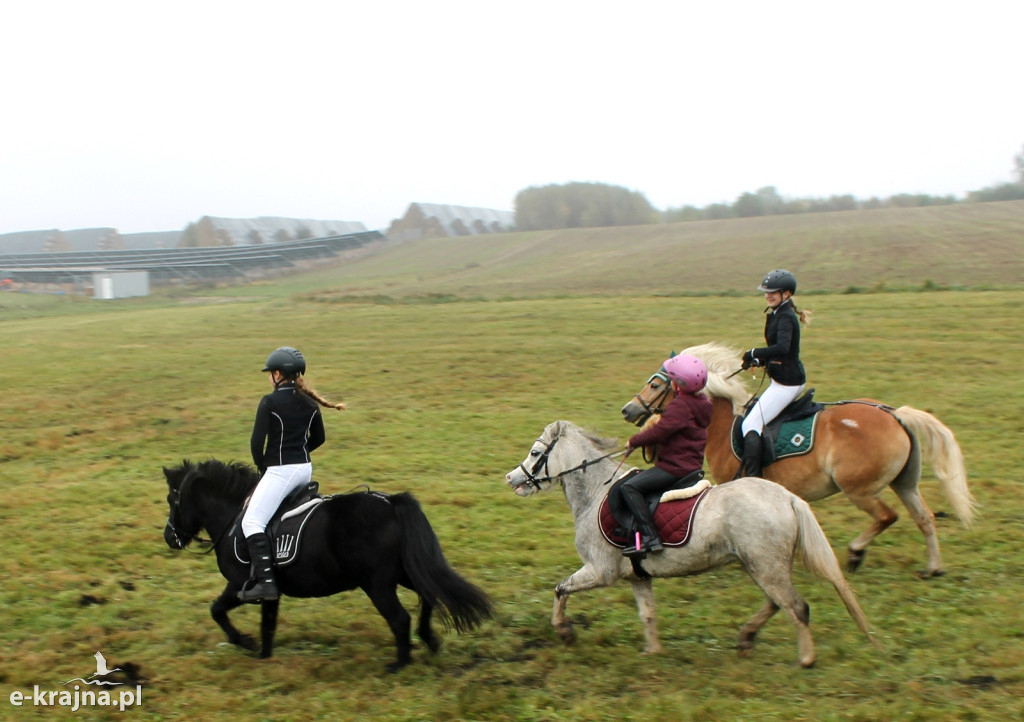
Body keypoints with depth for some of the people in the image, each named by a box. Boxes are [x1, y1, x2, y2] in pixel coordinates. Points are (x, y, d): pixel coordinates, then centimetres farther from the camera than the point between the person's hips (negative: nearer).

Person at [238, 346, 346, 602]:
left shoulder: (269, 402, -12)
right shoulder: (309, 403, 7)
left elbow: (257, 442, -12)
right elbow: (318, 438, 16)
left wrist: (262, 466, 5)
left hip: (280, 472, -8)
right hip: (306, 469, 8)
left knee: (252, 523, -7)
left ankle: (265, 580, -19)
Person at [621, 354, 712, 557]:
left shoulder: (679, 406, -19)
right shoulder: (701, 402, 11)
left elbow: (659, 433, -22)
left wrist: (634, 441, -7)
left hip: (675, 468, -11)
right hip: (692, 464, 11)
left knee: (628, 487, -16)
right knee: (639, 478, 27)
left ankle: (650, 537, -24)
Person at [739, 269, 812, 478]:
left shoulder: (785, 317, -18)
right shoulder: (777, 315, 12)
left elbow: (782, 348, -35)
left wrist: (753, 353, -25)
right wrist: (759, 360, 5)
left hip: (786, 382, -11)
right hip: (787, 380, 11)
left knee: (750, 425, -13)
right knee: (753, 421, 22)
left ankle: (752, 480, -16)